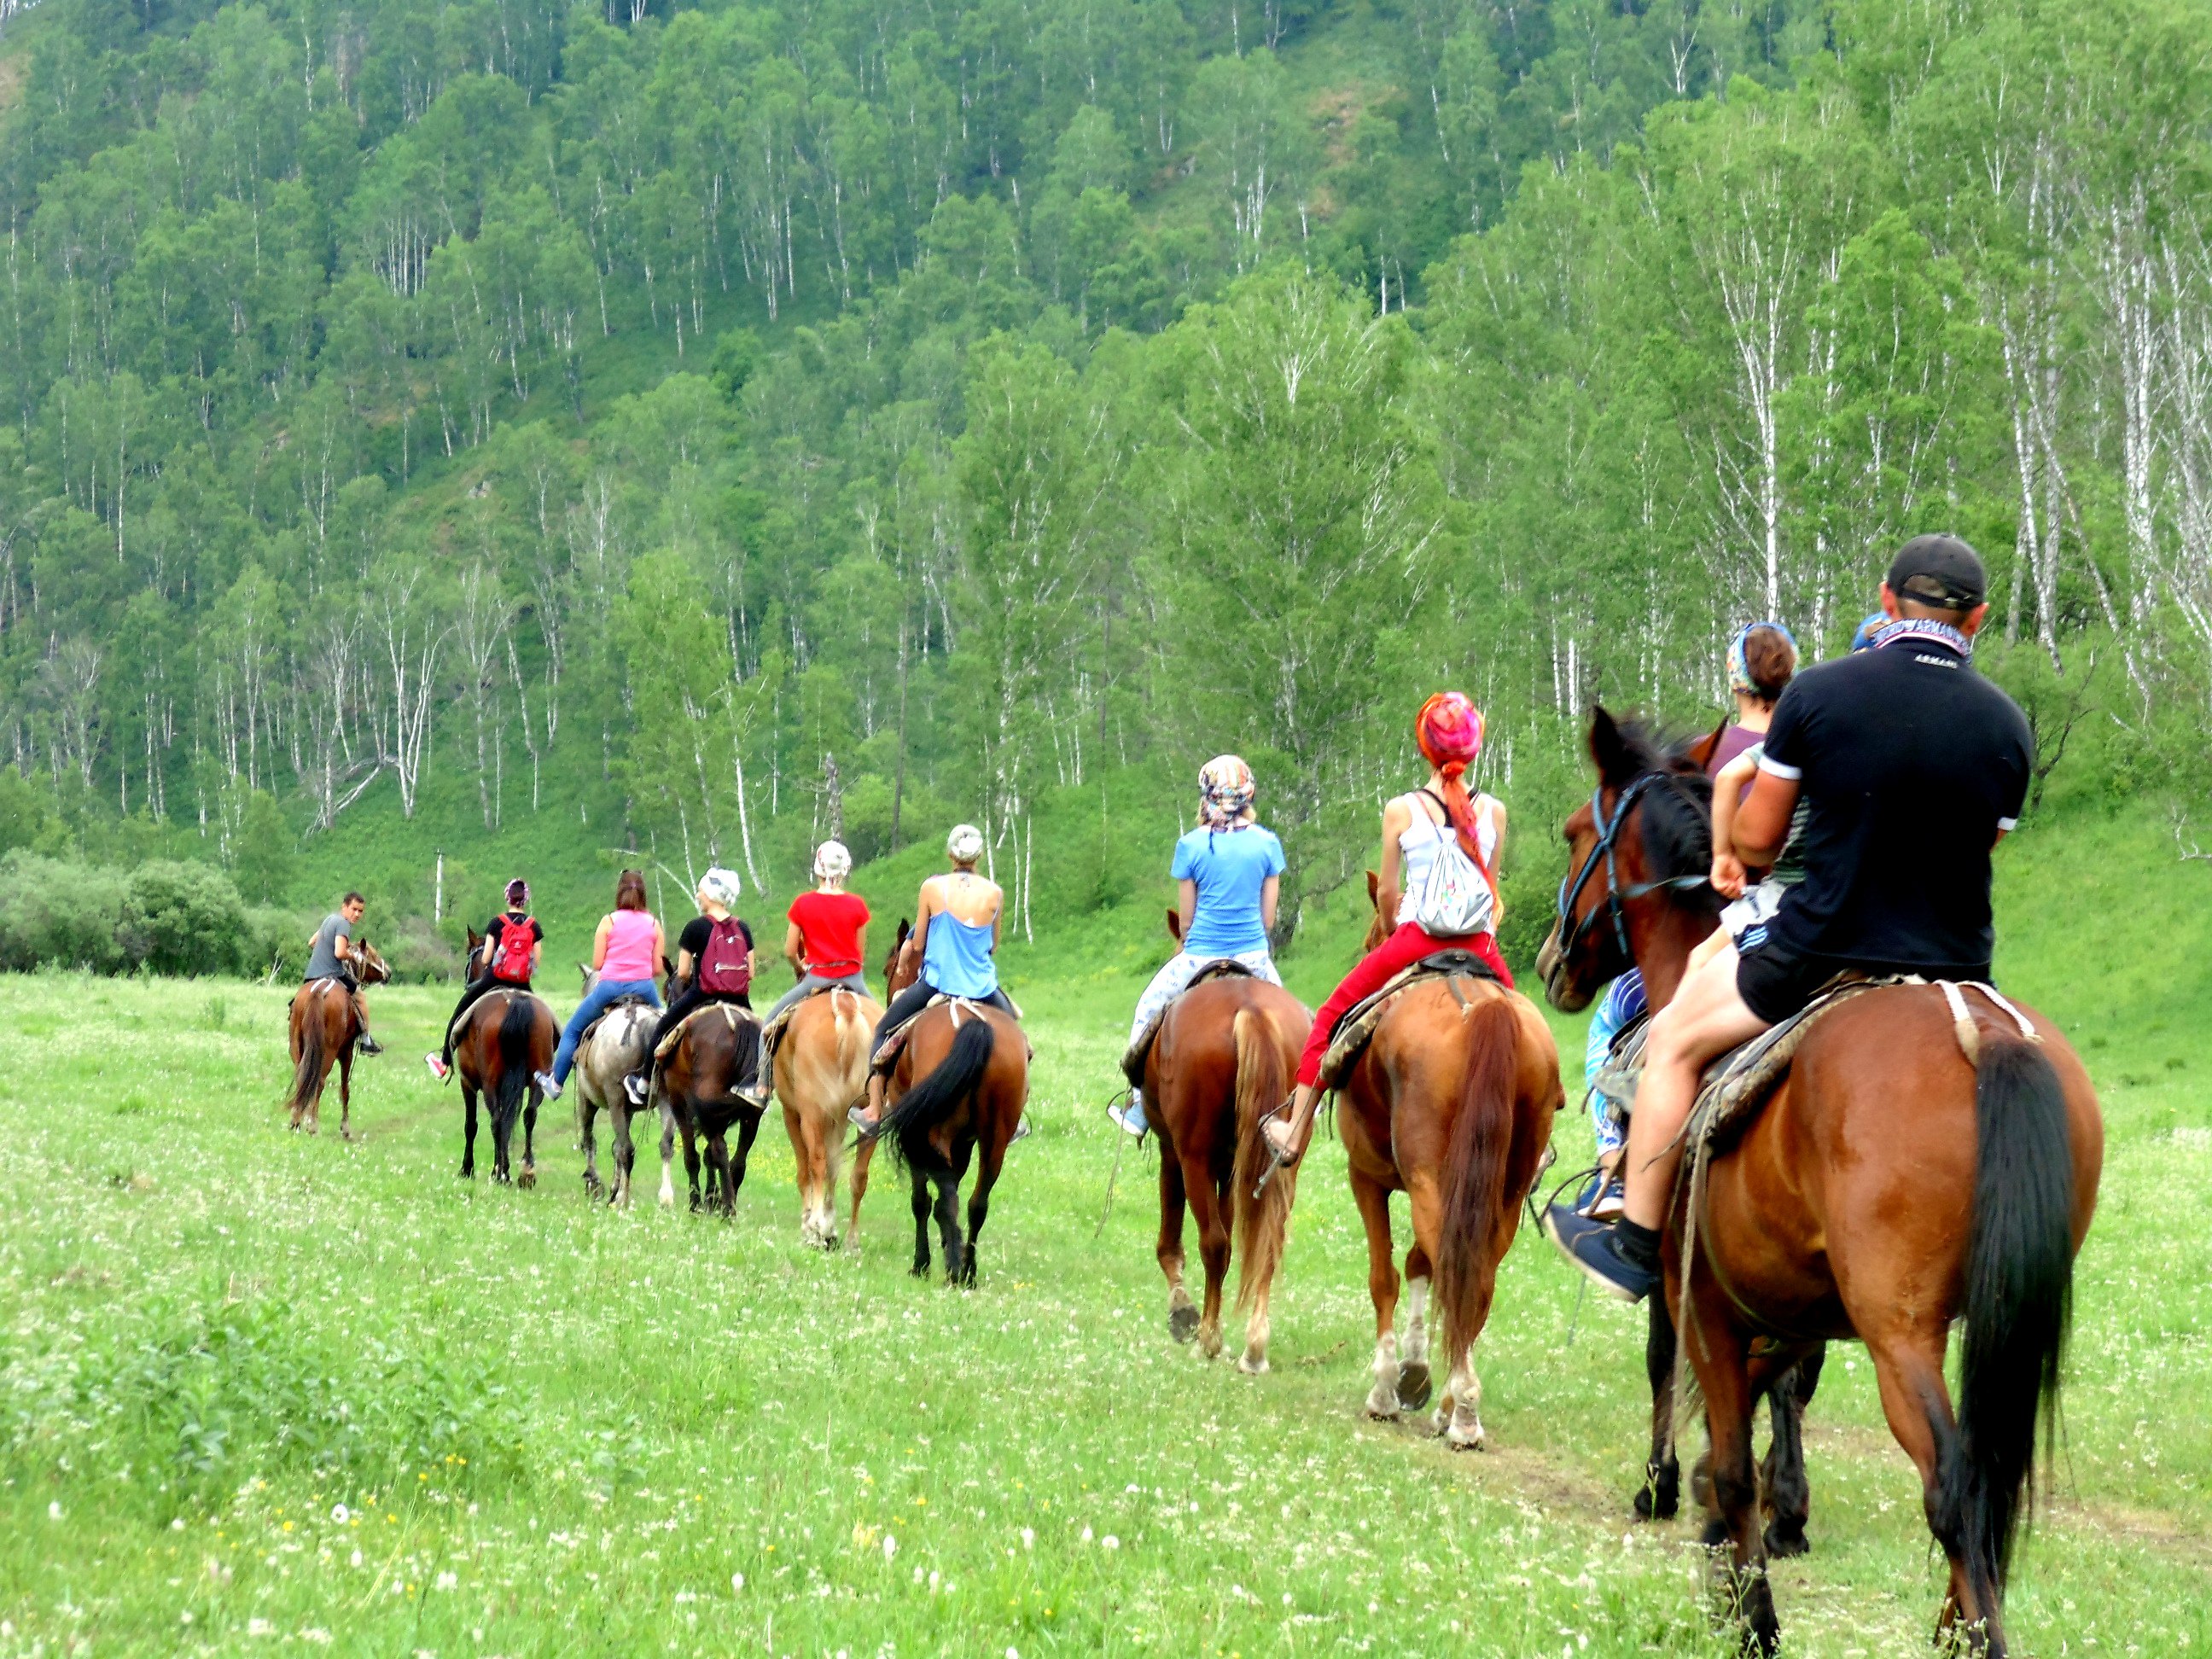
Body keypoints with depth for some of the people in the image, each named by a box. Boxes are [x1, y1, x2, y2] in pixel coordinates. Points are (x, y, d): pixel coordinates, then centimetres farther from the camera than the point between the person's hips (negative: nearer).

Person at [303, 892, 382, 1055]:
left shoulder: (330, 918, 15)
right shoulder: (343, 924, -14)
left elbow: (311, 942, 27)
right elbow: (339, 953, -27)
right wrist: (352, 956, -5)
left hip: (310, 976, 7)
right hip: (332, 973, -7)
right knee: (360, 999, 13)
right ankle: (366, 1041, 17)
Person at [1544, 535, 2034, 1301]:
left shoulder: (1816, 693, -9)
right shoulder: (2007, 725, -1)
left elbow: (1754, 840, -1)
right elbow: (1981, 849, 10)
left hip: (1820, 952, -3)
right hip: (1955, 970, 3)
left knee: (1673, 1041, 20)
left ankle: (1637, 1246, 24)